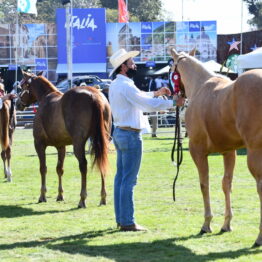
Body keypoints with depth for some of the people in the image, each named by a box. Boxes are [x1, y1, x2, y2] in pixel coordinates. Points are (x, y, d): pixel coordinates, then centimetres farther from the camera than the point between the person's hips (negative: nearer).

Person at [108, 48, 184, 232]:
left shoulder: (115, 85, 13)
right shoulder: (126, 86, -18)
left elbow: (139, 98, 29)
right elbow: (148, 105, -22)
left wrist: (156, 93, 24)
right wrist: (173, 103, -15)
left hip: (119, 132, 10)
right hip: (131, 135, -10)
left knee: (121, 177, 13)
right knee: (129, 180, -8)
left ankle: (121, 218, 18)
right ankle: (127, 222, -7)